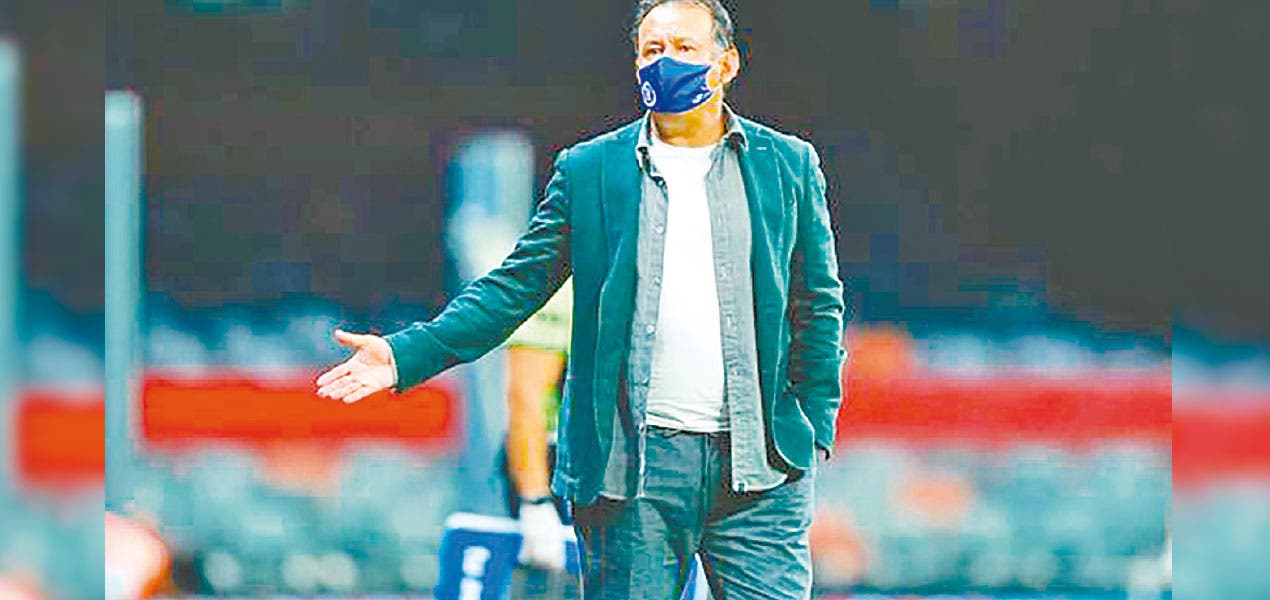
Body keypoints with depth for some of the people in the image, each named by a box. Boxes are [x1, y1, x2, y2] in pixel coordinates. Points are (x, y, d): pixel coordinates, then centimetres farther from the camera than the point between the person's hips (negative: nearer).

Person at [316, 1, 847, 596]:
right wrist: (406, 354, -5)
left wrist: (815, 429, 2)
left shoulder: (789, 166, 9)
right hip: (634, 461, 0)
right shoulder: (587, 170, 8)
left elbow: (819, 306, 11)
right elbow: (515, 287, 6)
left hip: (758, 466, 0)